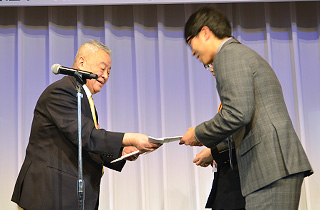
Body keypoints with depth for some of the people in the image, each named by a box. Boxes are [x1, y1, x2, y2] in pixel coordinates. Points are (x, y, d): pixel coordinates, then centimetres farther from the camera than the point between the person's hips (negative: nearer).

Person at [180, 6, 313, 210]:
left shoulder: (228, 55, -5)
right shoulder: (244, 53, 26)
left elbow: (237, 114, -18)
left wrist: (199, 134, -2)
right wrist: (212, 149, 28)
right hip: (277, 163, 10)